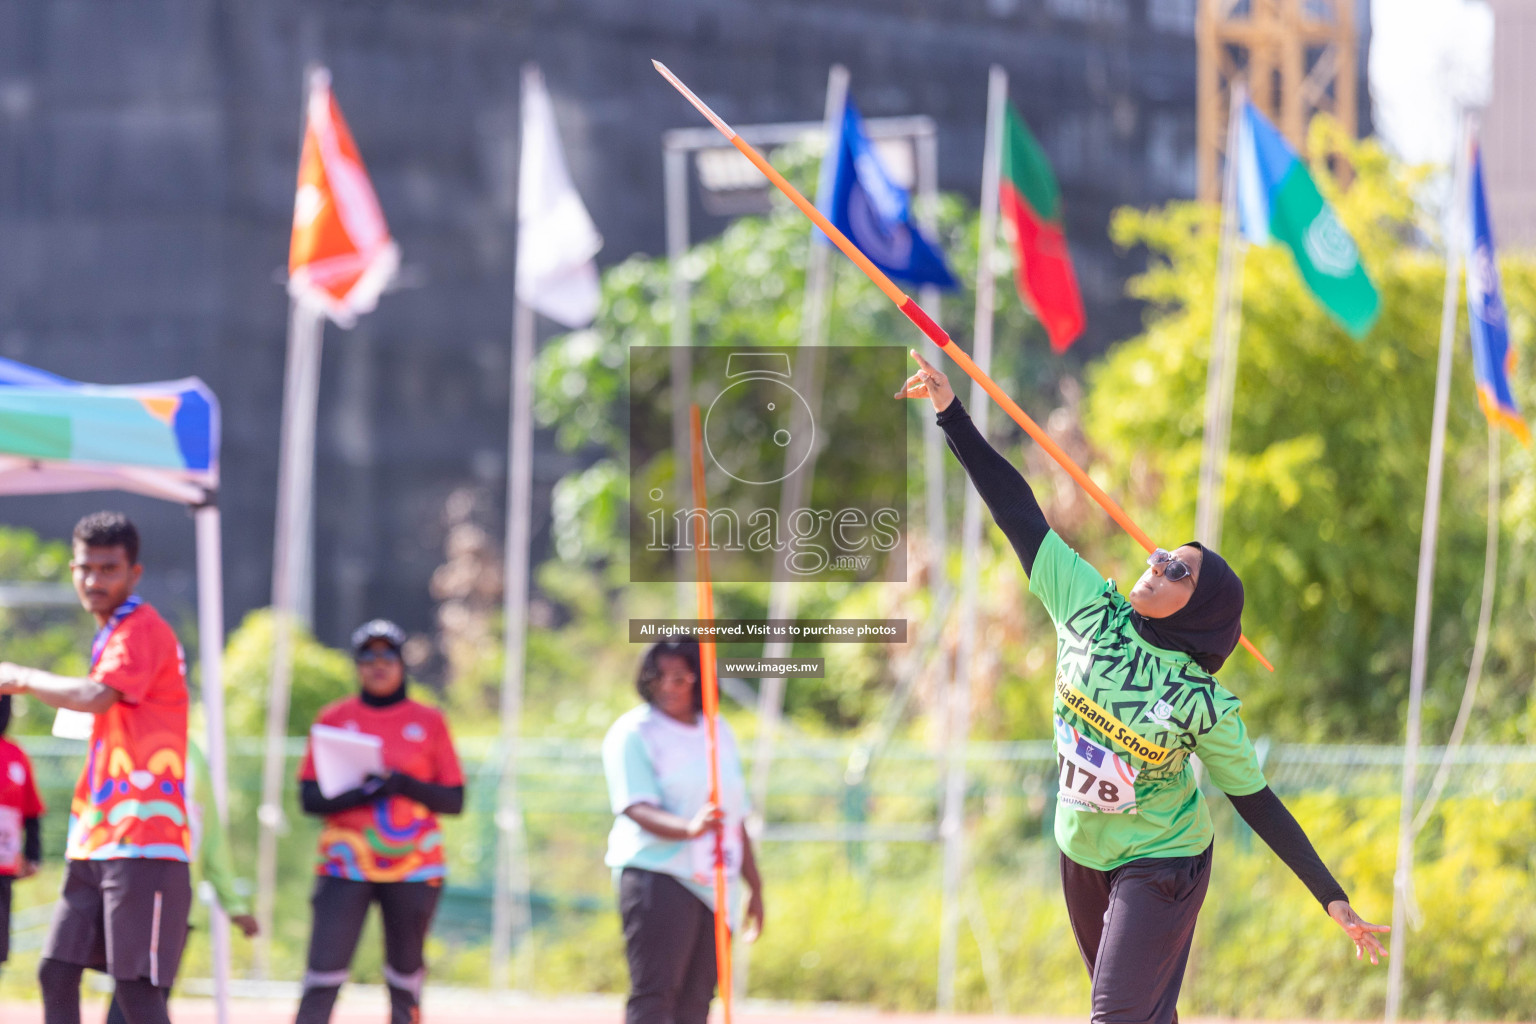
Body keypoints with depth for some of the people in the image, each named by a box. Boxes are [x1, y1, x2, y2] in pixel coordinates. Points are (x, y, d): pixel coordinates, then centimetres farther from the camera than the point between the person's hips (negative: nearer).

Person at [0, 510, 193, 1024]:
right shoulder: (109, 634, 20)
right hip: (96, 843, 10)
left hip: (142, 846, -10)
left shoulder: (143, 630, -10)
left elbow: (95, 697, -27)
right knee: (56, 972, 7)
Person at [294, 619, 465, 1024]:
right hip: (346, 865, -1)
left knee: (406, 975, 4)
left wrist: (405, 785, -14)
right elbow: (310, 797, 2)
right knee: (323, 978, -11)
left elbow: (454, 800, 3)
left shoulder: (430, 722, 6)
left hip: (413, 867, 1)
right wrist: (362, 793, -16)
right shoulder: (333, 718, 7)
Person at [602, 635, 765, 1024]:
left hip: (714, 886, 6)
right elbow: (637, 809, -17)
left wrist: (755, 886, 21)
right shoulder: (633, 732, -4)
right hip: (656, 877, -6)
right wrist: (688, 828, -35)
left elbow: (737, 817, 22)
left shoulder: (720, 732, 16)